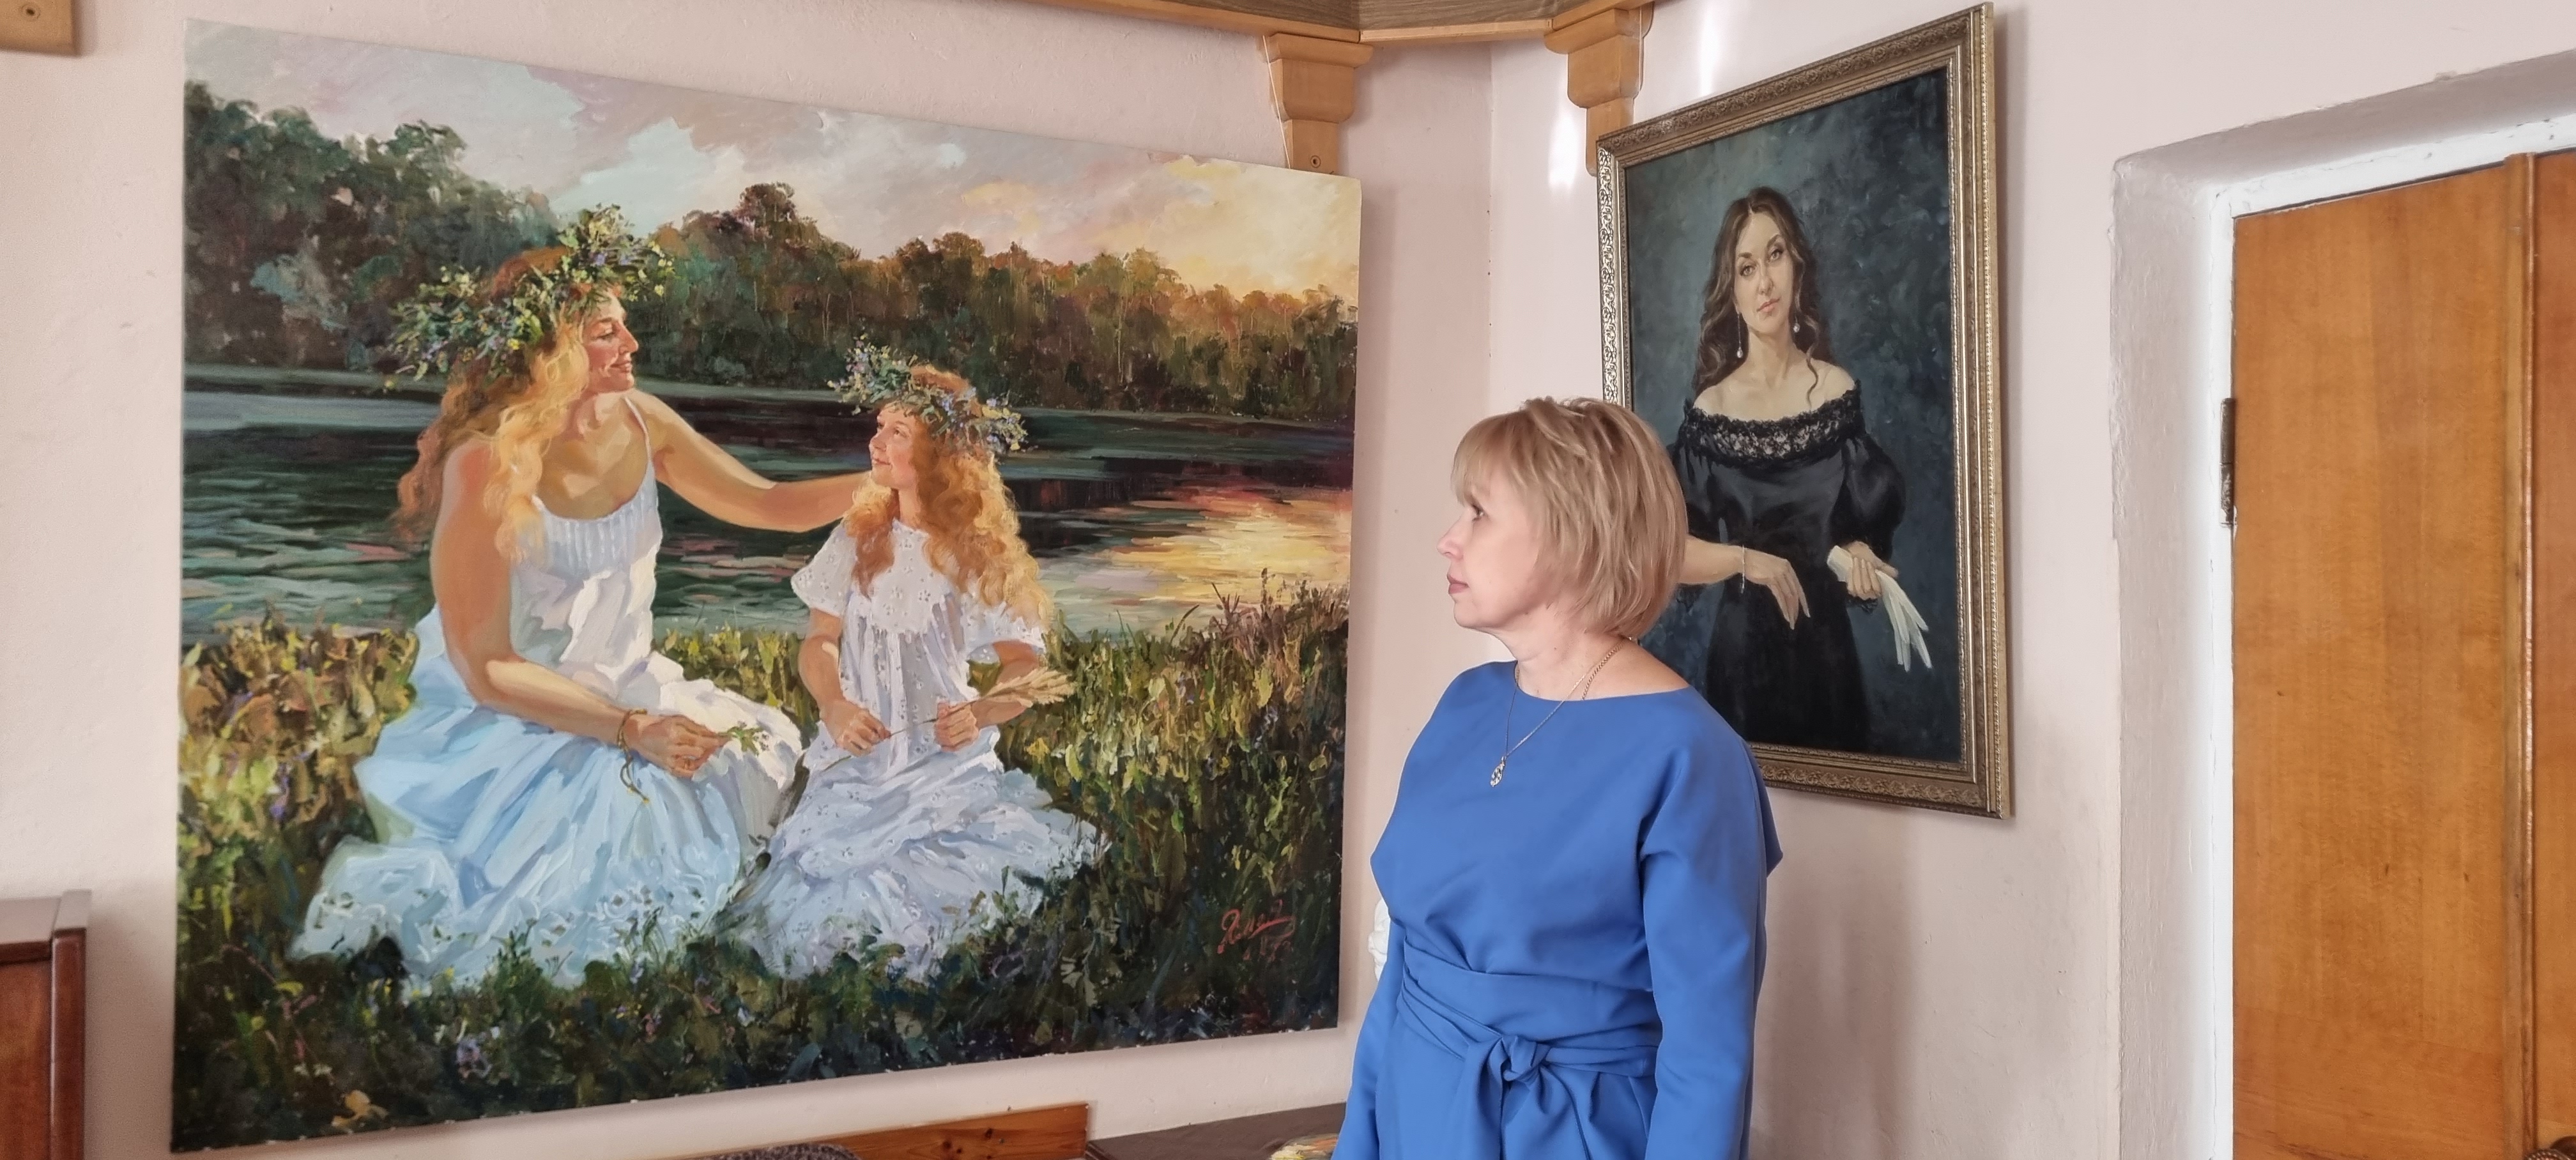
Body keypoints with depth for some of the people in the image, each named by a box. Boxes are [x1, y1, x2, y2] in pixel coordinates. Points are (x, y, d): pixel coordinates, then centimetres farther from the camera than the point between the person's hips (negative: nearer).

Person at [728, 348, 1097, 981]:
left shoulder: (980, 555, -3)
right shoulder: (858, 538, 4)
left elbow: (1027, 666, -2)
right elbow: (819, 641, 5)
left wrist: (981, 713, -22)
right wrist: (834, 706, -15)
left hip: (950, 762, -2)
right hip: (859, 758, 2)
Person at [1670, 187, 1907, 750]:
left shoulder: (1837, 391, -1)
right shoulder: (1710, 409, -4)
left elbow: (1871, 528, 6)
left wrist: (1859, 556, -15)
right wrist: (1745, 560, -19)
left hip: (1826, 649, 1)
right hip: (1741, 652, -1)